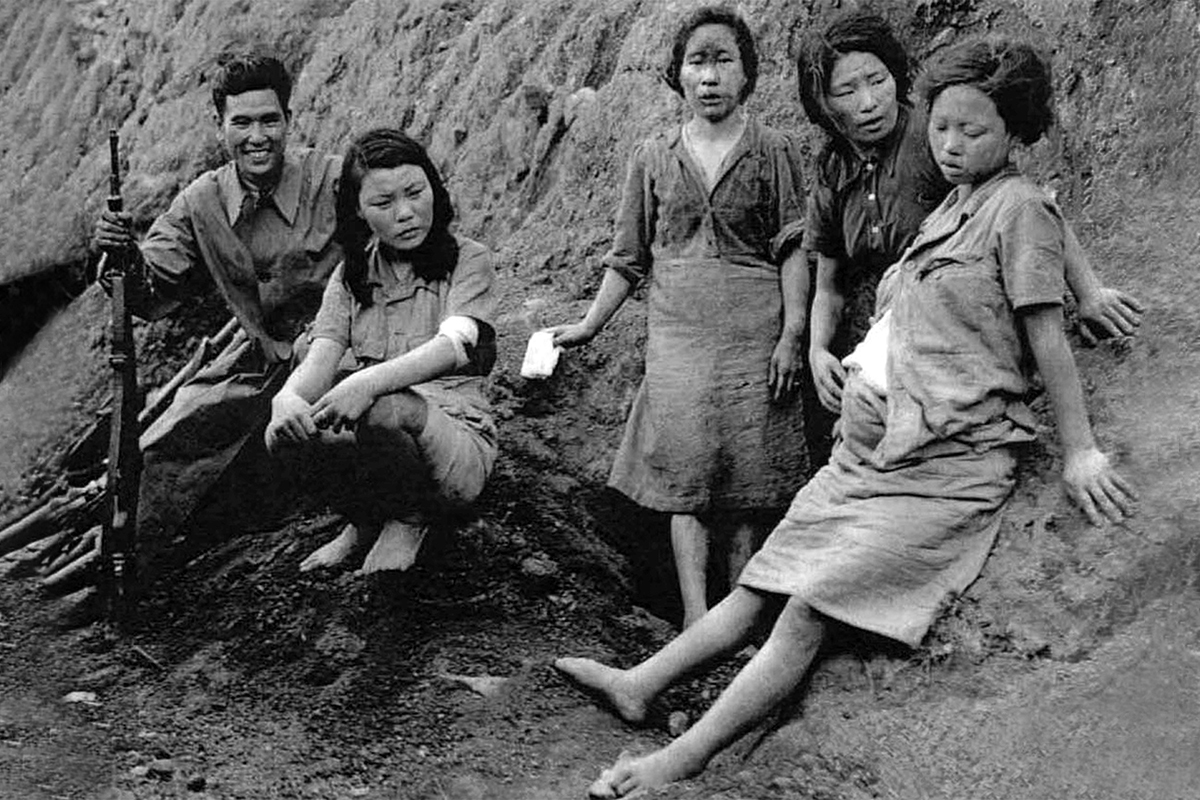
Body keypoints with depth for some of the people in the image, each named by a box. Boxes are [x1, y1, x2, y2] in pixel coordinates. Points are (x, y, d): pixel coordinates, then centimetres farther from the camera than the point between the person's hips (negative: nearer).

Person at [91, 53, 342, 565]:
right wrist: (123, 258, -23)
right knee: (165, 448, -3)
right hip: (254, 359, 4)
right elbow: (152, 297, -1)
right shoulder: (202, 202, 0)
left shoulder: (335, 183, -15)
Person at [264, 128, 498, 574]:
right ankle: (365, 521, 3)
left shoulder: (467, 261, -3)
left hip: (458, 443, -4)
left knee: (387, 410, -36)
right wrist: (288, 397, -32)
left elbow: (454, 346, -22)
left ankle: (410, 519, -3)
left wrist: (369, 381, -41)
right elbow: (322, 354, -7)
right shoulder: (351, 275, 9)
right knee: (285, 432, -26)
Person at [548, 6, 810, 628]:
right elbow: (629, 256, 14)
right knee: (685, 470, -5)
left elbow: (793, 250, 1)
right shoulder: (653, 158, 9)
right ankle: (696, 622, -7)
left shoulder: (772, 151, 4)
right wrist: (590, 324, 11)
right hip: (676, 333, 1)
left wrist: (792, 334, -7)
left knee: (750, 476, 0)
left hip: (755, 331, -1)